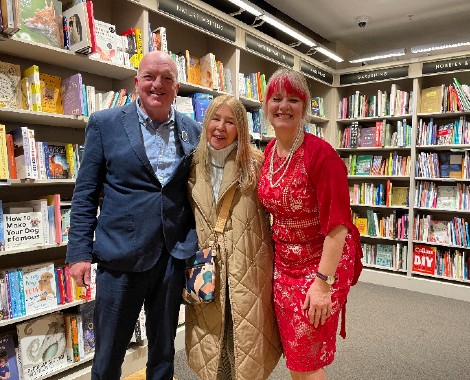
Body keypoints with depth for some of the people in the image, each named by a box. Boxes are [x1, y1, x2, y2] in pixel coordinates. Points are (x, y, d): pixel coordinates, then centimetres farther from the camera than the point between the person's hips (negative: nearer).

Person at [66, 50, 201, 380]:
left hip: (174, 256, 2)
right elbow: (85, 193, -1)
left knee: (164, 352, 19)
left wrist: (199, 244, 6)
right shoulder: (105, 124, -2)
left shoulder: (193, 131, 4)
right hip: (120, 255, -1)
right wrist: (79, 251, -5)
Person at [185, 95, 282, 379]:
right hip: (206, 267, 3)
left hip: (248, 267, -3)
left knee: (247, 340, 9)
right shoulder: (194, 166, 6)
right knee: (210, 338, 15)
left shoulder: (255, 164, -5)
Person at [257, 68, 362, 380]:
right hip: (284, 264, 6)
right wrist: (276, 253, 12)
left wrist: (323, 282, -22)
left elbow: (337, 223, -21)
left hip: (322, 264, -6)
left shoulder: (320, 153, -20)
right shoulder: (270, 151, 2)